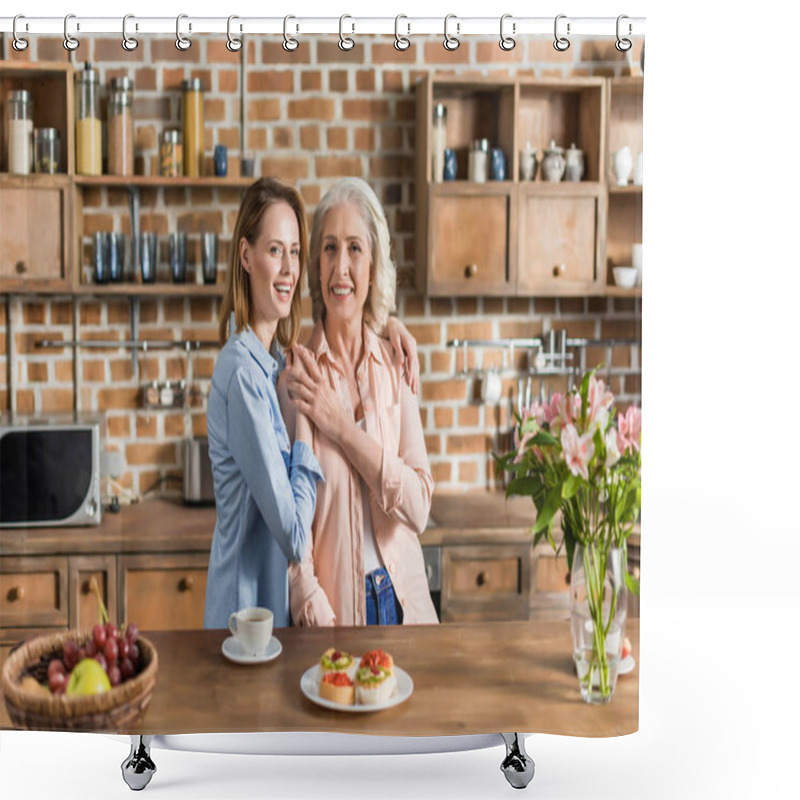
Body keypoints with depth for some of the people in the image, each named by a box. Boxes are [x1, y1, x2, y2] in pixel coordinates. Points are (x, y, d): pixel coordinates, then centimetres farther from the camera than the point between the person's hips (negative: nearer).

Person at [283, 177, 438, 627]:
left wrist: (343, 427, -16)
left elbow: (419, 507, -8)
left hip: (402, 600, 3)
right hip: (332, 604, -3)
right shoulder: (297, 374, -9)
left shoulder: (395, 368, -1)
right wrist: (319, 620, -19)